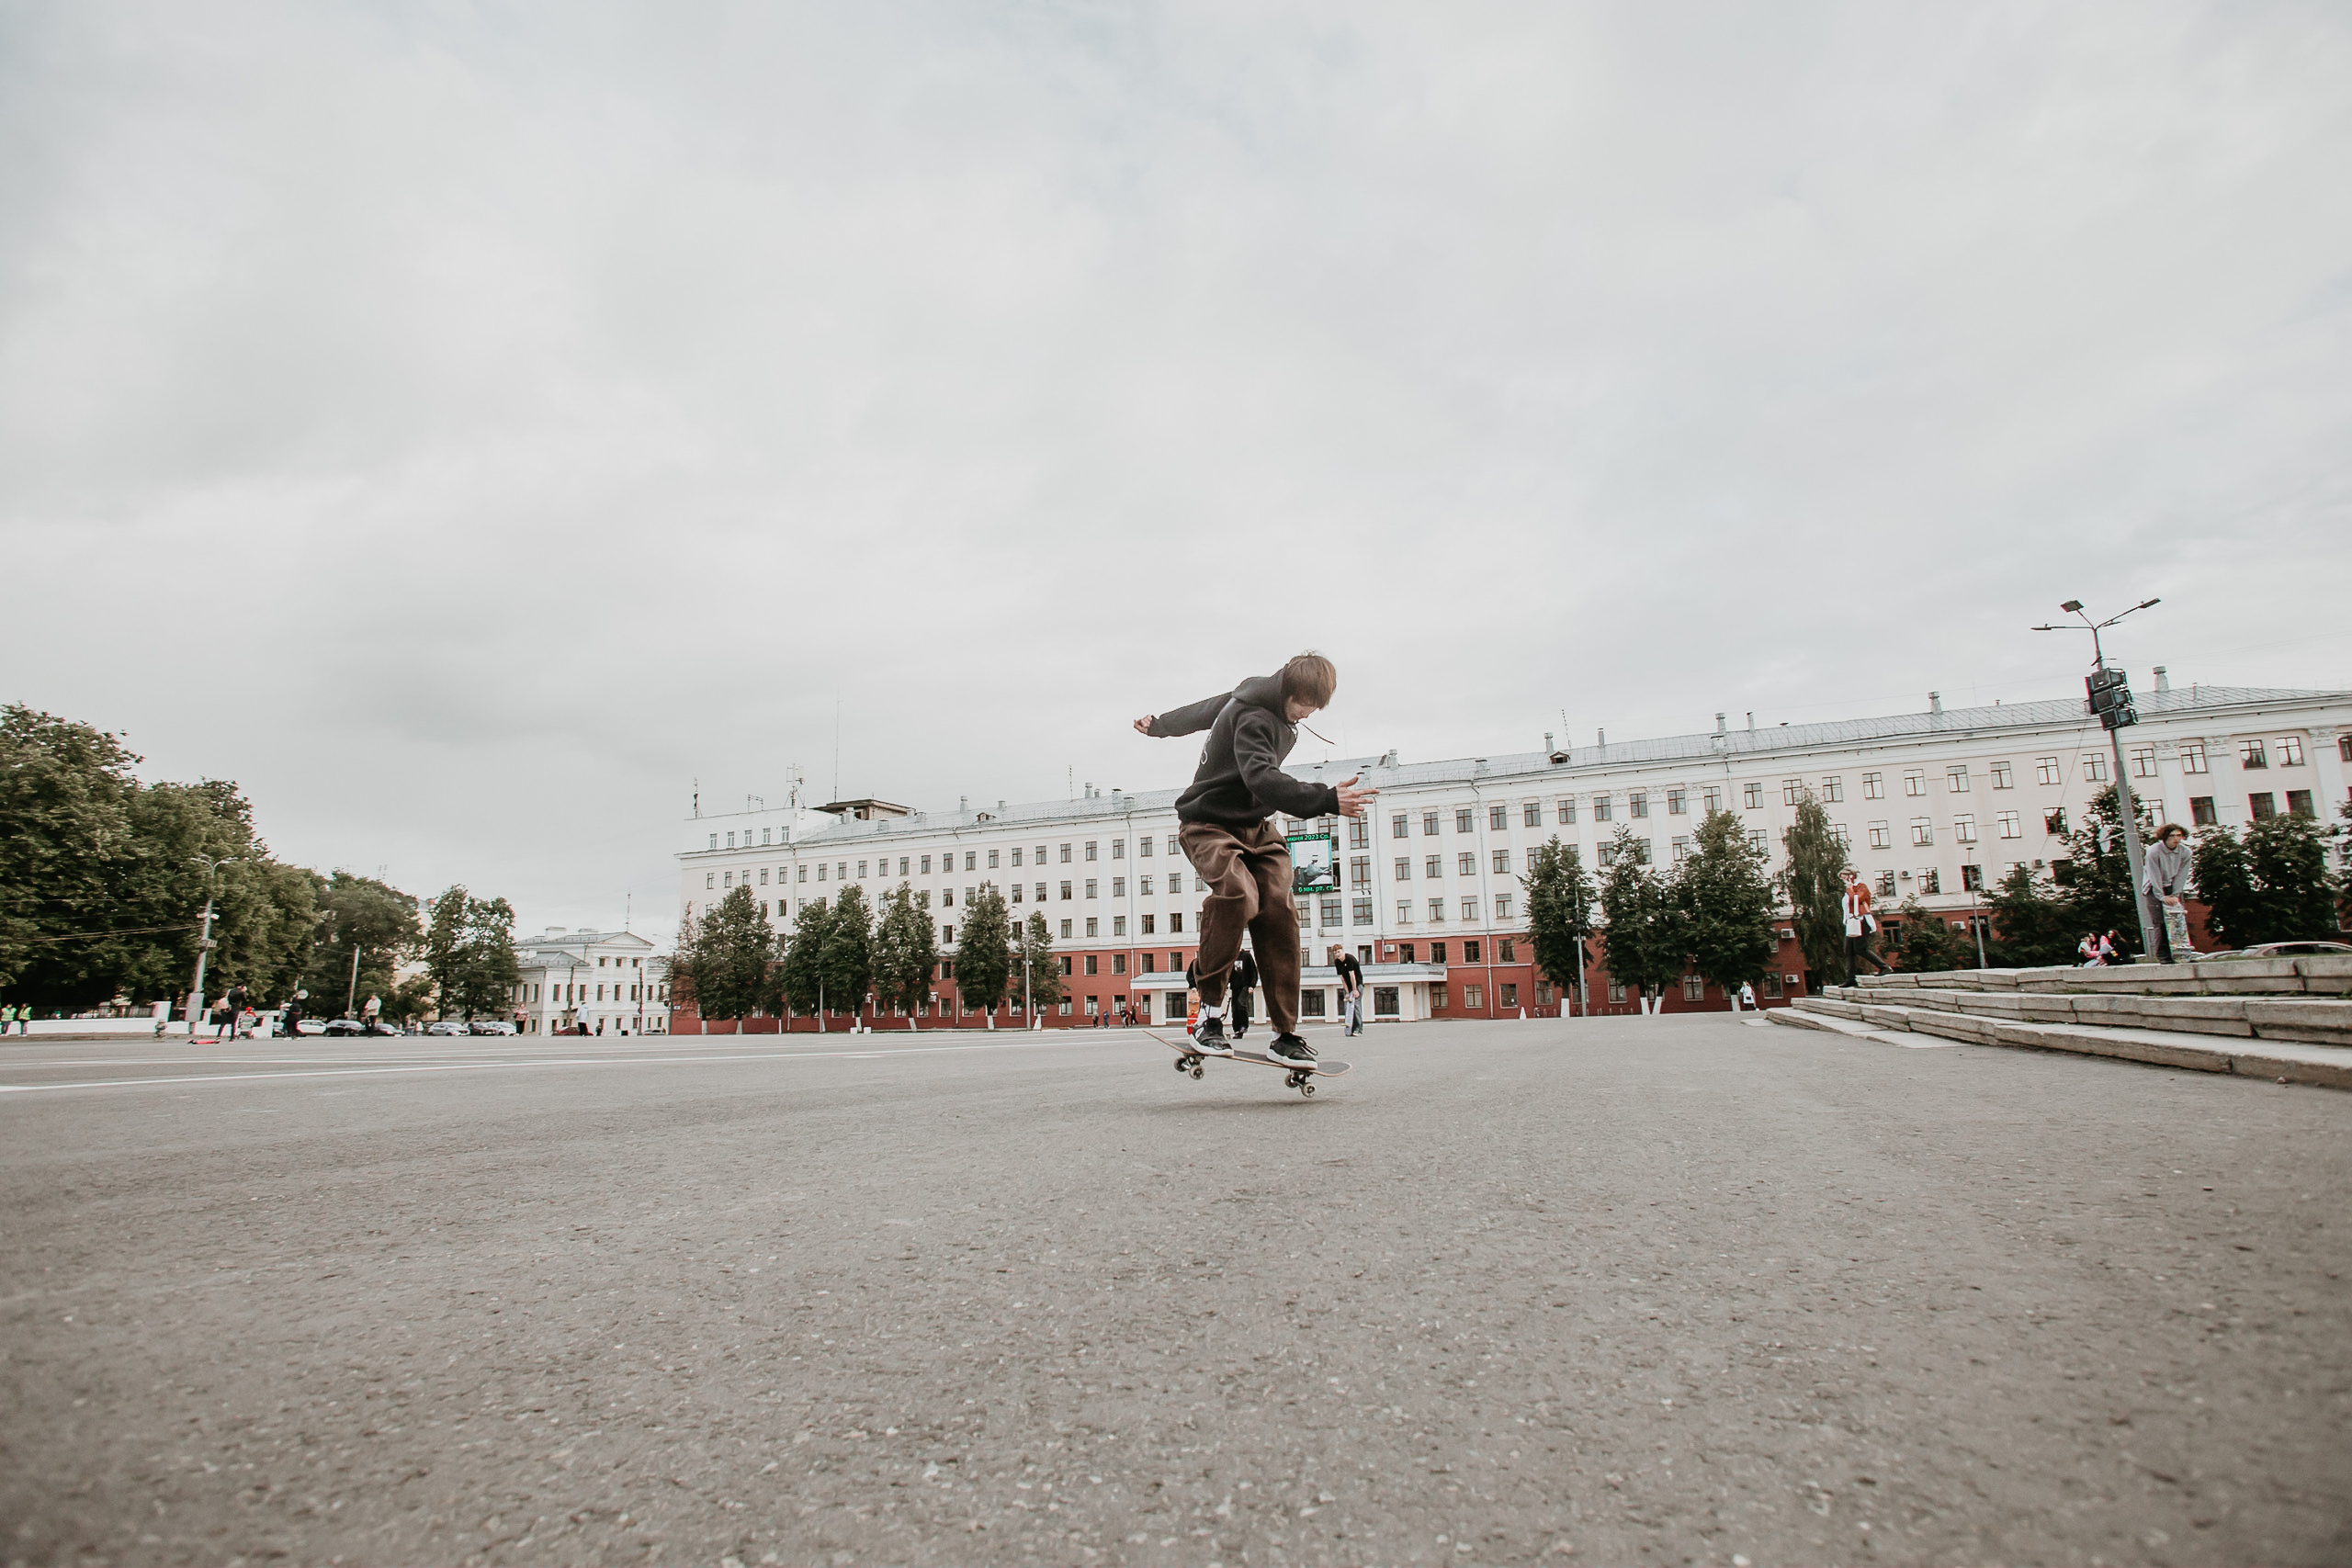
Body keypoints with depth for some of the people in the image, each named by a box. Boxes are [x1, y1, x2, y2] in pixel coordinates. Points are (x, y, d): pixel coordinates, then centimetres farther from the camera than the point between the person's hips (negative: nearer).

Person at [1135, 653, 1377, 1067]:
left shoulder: (1269, 708, 7)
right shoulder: (1252, 718, -22)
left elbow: (1205, 709, 22)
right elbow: (1261, 778, -39)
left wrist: (1160, 724, 36)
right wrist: (1326, 800, -49)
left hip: (1255, 827, 8)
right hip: (1210, 825, -8)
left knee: (1279, 909, -12)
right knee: (1238, 894, -35)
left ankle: (1285, 1034, -8)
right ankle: (1210, 1012, -21)